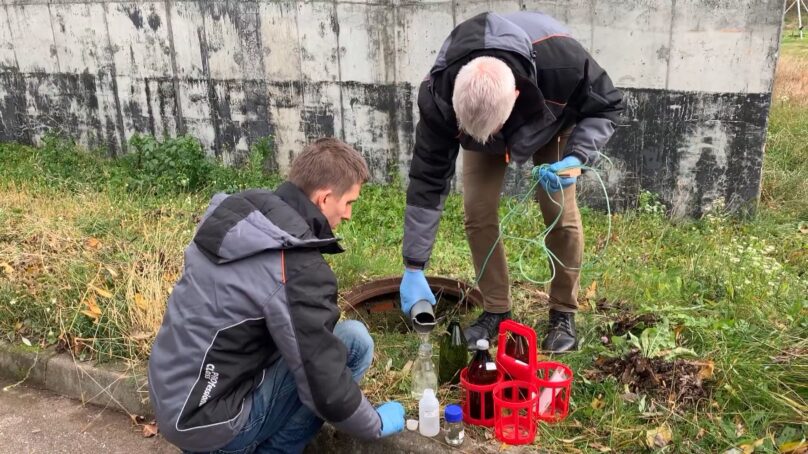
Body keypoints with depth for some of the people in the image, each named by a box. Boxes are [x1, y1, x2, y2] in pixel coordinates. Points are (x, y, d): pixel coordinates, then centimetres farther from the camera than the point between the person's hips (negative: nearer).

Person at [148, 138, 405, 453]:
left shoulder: (238, 213, 1)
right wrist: (376, 425, 0)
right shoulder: (299, 270, -24)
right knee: (355, 341, -9)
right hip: (205, 420, -8)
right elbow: (326, 391, -20)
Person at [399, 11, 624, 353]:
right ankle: (496, 310, 8)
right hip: (477, 122, 1)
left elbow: (606, 107, -23)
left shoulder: (562, 62, -45)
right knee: (478, 213, -11)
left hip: (551, 122, -1)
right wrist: (413, 268, -31)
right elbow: (428, 179, -33)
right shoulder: (439, 97, -41)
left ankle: (564, 313, 9)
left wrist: (576, 157, -42)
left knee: (560, 213, -11)